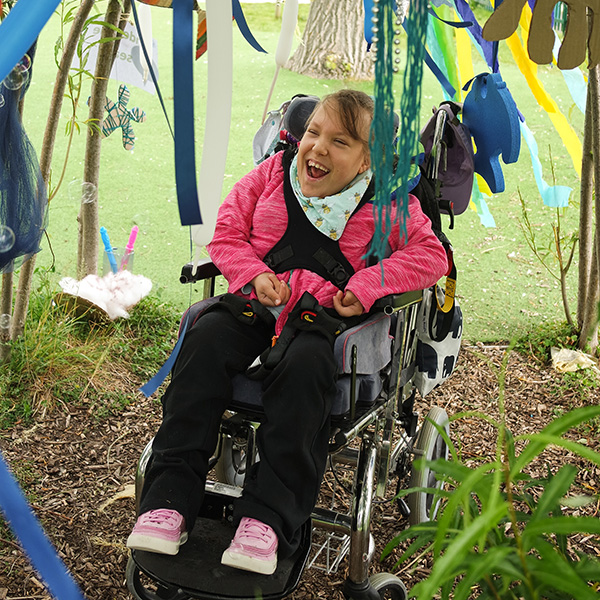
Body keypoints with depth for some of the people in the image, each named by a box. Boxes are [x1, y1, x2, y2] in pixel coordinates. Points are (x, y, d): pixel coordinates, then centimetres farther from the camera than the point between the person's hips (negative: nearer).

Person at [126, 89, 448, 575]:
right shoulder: (272, 174, 11)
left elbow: (431, 255, 0)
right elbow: (227, 234, 14)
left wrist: (367, 285, -13)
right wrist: (256, 275, -6)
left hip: (328, 316, -3)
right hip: (256, 303, 3)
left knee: (304, 369, -37)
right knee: (205, 343, -27)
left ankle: (267, 519, -34)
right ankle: (170, 499, -26)